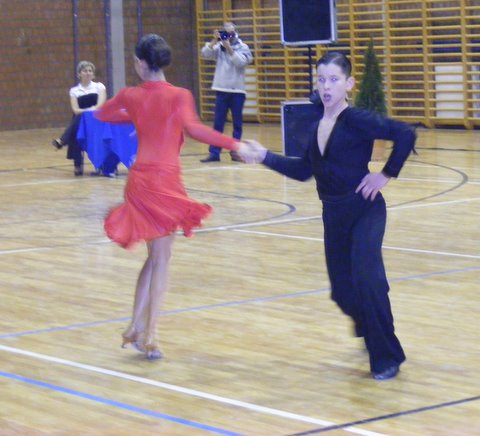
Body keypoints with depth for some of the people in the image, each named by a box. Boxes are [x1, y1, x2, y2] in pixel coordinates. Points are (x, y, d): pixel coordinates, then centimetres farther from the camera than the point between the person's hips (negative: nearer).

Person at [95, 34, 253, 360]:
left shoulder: (130, 96, 5)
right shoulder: (179, 96, -8)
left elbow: (102, 114, 22)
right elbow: (193, 128, -24)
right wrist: (235, 145, -25)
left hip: (139, 180, 5)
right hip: (164, 180, -5)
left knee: (156, 256, 18)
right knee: (161, 260, 3)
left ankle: (136, 328, 14)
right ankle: (149, 335, 0)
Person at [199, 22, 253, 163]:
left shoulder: (243, 47, 1)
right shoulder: (219, 47, 6)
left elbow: (241, 62, -14)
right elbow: (205, 54, -6)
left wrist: (229, 48, -17)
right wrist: (214, 41, -15)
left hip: (237, 90, -1)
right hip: (222, 90, 1)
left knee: (237, 123, 5)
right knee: (218, 123, 1)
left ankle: (235, 151, 13)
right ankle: (214, 152, 1)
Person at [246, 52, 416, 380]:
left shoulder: (356, 120, -15)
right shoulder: (318, 127, 7)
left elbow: (405, 134, -24)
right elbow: (304, 170, 17)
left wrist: (387, 174, -17)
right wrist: (265, 156, 14)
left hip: (365, 211, -7)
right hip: (334, 215, 7)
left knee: (367, 279, -19)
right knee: (342, 289, 10)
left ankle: (387, 358, -5)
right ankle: (371, 331, 40)